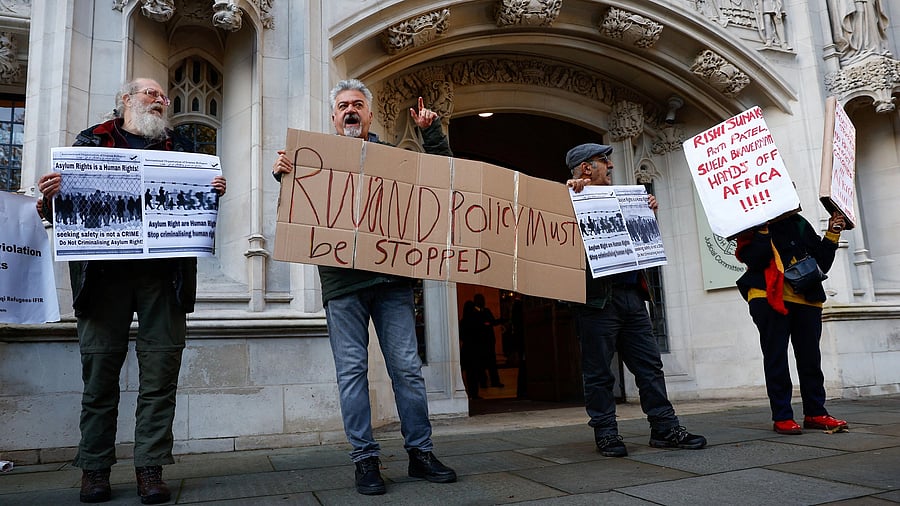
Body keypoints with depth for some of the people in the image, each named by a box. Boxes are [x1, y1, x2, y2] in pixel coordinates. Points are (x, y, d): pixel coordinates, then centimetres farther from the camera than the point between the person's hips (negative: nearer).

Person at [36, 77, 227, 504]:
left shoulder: (179, 147, 20)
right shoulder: (90, 141, 16)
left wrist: (214, 192, -4)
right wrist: (48, 198, -10)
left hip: (164, 273, 1)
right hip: (103, 272, -1)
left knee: (161, 373, -1)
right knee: (99, 372, 3)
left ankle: (151, 468, 8)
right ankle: (94, 469, 16)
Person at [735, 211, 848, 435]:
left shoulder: (801, 224, 20)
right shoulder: (754, 228, 3)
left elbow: (822, 263, 18)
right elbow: (753, 260, -14)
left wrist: (832, 234, 10)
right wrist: (763, 232, -20)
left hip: (806, 300, 5)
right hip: (770, 299, -5)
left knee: (810, 358, 8)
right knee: (776, 359, -2)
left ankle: (815, 413, 18)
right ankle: (782, 417, 3)